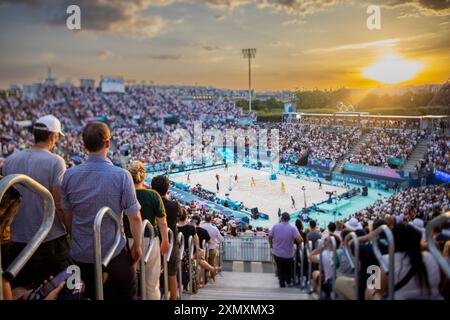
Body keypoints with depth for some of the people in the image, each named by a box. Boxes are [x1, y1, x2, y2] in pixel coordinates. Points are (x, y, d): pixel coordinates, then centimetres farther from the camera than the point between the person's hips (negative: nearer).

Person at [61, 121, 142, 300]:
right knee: (127, 294, 19)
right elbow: (134, 217, -15)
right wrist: (137, 245, -1)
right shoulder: (121, 176, -18)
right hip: (114, 250, -3)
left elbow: (67, 215, 3)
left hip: (81, 252, 3)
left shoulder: (70, 175, -8)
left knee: (90, 295, 22)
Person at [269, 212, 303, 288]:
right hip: (288, 254, -1)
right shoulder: (293, 228, -17)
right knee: (288, 269, 28)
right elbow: (300, 240, -26)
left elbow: (270, 237, -2)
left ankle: (282, 284, 25)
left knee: (280, 269, 20)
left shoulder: (275, 226, -11)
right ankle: (288, 281, 42)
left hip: (277, 253, 1)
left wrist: (272, 245, 17)